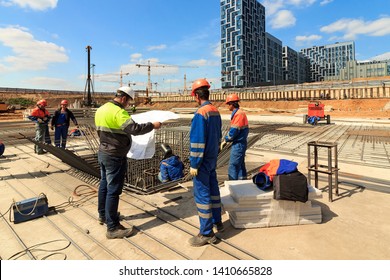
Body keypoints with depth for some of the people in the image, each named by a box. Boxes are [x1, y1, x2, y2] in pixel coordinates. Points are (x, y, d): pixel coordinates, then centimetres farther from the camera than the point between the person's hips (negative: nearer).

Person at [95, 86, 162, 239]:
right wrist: (152, 125, -18)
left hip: (103, 152, 10)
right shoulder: (118, 112, -21)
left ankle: (103, 215, 38)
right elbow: (134, 128, -29)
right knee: (113, 190, -4)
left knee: (104, 184, 21)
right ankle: (112, 228, 5)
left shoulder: (101, 109, 8)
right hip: (115, 156, -10)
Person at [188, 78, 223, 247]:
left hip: (203, 160, -9)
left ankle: (206, 233, 10)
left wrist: (194, 164, -16)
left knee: (202, 194, 0)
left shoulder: (201, 113, -19)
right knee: (213, 189, 19)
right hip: (213, 157, 9)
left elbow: (197, 142, -21)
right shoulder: (216, 111, 6)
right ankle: (217, 222, 34)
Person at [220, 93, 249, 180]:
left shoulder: (239, 114, -20)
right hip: (240, 143, 10)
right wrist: (226, 139, 8)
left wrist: (225, 140, -10)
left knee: (233, 166, -4)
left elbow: (234, 131, -23)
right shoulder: (238, 113, 12)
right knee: (240, 165, 19)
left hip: (238, 144, -10)